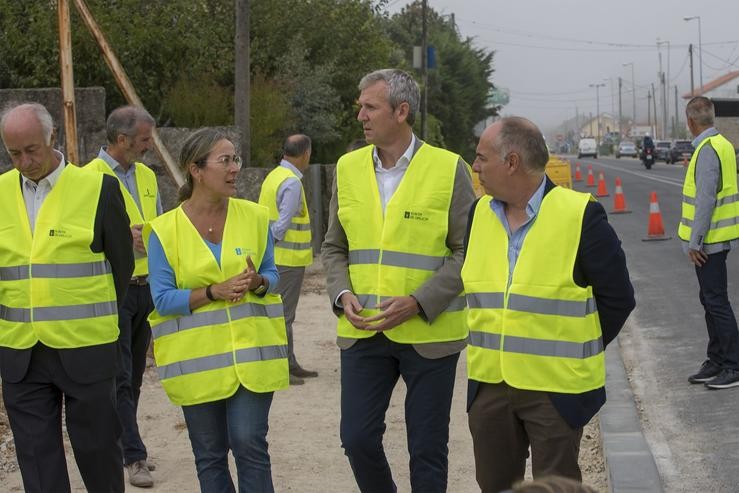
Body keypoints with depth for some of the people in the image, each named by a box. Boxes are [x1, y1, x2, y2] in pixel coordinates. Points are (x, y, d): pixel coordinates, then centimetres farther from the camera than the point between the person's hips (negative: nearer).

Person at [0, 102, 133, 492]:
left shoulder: (97, 188, -4)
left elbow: (121, 264, 3)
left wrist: (93, 319, 7)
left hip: (84, 350, -3)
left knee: (97, 445, 8)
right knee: (36, 456, 7)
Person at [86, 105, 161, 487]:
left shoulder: (146, 175, 13)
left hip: (147, 287, 7)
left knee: (134, 377, 13)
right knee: (120, 378, -5)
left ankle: (121, 447, 23)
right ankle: (133, 457, -2)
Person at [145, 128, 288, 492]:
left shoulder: (254, 217, 1)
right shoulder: (164, 230, -6)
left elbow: (272, 274, 10)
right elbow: (162, 298, -7)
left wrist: (259, 283, -14)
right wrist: (214, 291, -20)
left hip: (251, 352, 1)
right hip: (197, 360, -1)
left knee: (250, 445, -7)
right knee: (209, 455, 9)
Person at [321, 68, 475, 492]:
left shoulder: (449, 169, -7)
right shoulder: (348, 168, 6)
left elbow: (466, 251, -7)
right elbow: (334, 247, 13)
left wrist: (418, 303, -17)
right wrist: (343, 295, -5)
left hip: (429, 332, -3)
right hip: (363, 331, 4)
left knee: (427, 448, 5)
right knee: (358, 438, 4)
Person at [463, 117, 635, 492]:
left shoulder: (579, 215, -13)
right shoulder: (479, 213, 5)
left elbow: (618, 298, -6)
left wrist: (580, 351, 1)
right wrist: (492, 345, 12)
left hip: (556, 389, -5)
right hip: (489, 384, 6)